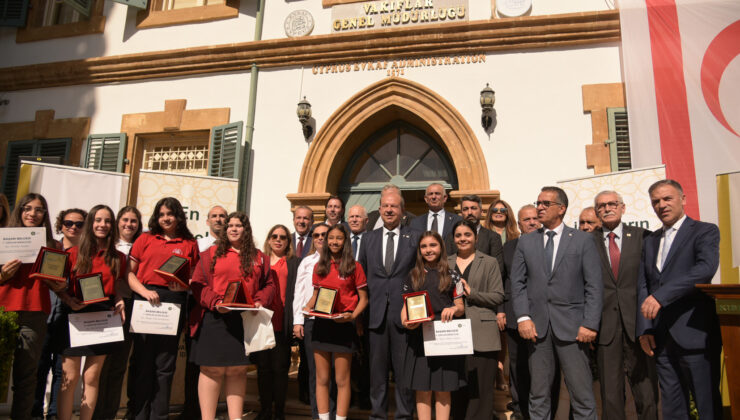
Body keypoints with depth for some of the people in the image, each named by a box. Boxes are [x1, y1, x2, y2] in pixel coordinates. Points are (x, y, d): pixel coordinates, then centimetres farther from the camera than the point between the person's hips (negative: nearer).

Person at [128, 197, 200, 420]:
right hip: (145, 301, 0)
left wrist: (182, 286, -10)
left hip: (174, 303, 0)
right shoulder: (145, 239, 10)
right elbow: (129, 272, 6)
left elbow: (194, 278, 10)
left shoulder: (190, 244, 10)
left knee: (165, 364, 6)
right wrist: (144, 291, -9)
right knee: (143, 361, 6)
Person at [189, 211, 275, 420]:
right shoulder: (211, 253, 6)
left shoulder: (259, 257, 13)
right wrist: (214, 302, -15)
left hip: (245, 321, 2)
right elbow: (198, 283, -1)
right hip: (215, 319, -2)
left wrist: (260, 302, -7)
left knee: (238, 369, 8)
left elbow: (268, 285, 11)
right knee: (212, 369, 2)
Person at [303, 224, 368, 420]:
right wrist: (308, 307, -2)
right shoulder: (319, 266, 10)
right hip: (321, 324, 4)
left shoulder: (354, 266, -1)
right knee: (322, 379, 9)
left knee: (342, 380, 3)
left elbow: (363, 299, 1)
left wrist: (352, 316, -16)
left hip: (343, 325, -3)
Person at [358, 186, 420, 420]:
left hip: (404, 311, -2)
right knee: (377, 366, 10)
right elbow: (362, 276, 12)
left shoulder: (414, 238, 3)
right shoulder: (369, 239, 11)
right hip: (376, 312, 2)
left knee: (404, 366, 6)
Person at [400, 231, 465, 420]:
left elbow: (461, 308, 7)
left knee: (443, 390, 4)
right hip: (419, 337, 1)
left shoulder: (451, 276, 6)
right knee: (422, 389, 4)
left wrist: (453, 309, -15)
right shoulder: (413, 276, 9)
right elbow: (406, 305, 10)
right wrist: (405, 320, -10)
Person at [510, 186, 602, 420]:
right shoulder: (525, 242, 11)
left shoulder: (583, 240, 4)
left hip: (571, 326, -2)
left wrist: (590, 324, -9)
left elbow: (594, 285, 0)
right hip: (537, 326, 2)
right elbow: (518, 283, 7)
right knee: (538, 395, 9)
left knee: (582, 394, 1)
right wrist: (523, 317, -5)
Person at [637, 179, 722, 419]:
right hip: (661, 337, 6)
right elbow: (643, 286, 12)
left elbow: (706, 268, -19)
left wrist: (661, 295, -25)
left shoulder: (705, 231, 1)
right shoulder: (650, 241, 17)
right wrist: (644, 329, 3)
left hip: (694, 334, -5)